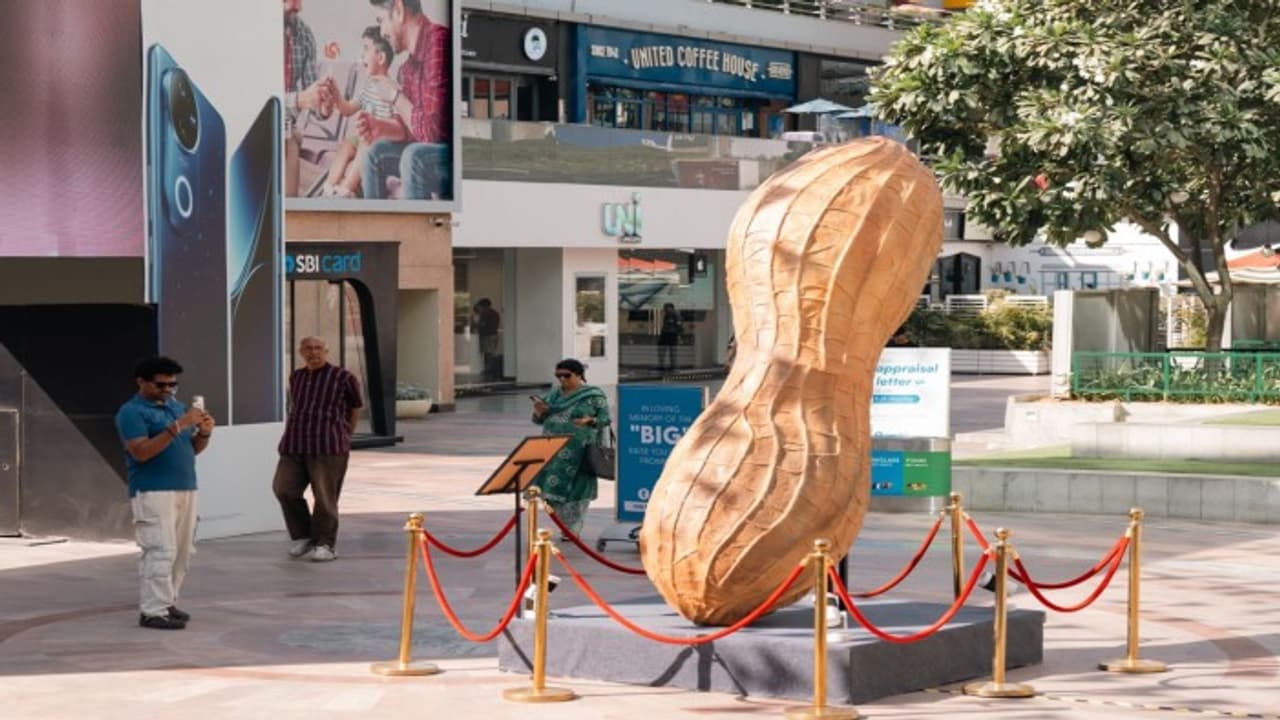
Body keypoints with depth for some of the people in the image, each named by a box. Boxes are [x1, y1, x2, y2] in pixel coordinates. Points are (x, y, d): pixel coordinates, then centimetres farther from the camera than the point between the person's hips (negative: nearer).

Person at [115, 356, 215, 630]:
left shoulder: (177, 406, 16)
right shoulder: (131, 412, -7)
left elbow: (194, 449, 18)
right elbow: (141, 452, -19)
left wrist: (204, 432, -4)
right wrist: (176, 427, -24)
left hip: (185, 489, 8)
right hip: (152, 492, -8)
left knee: (183, 551, 9)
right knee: (161, 551, -13)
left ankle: (167, 603, 17)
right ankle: (152, 612, -12)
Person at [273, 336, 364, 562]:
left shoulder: (342, 378, 0)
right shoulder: (296, 378, 15)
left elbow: (355, 408, 13)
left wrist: (344, 435, 19)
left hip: (328, 447, -5)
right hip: (294, 445, 5)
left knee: (325, 497, -3)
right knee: (283, 489, -3)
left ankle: (324, 544, 9)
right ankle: (302, 537, 14)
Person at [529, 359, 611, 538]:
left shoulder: (594, 395, 0)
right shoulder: (554, 394, 14)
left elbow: (605, 418, 0)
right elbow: (538, 420, 17)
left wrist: (589, 420, -18)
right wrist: (539, 411, -4)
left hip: (579, 450, -5)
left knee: (576, 488, -3)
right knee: (553, 487, 0)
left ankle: (573, 530, 4)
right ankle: (564, 527, 10)